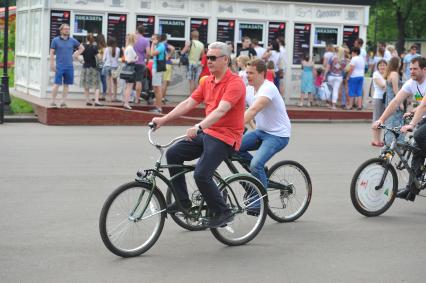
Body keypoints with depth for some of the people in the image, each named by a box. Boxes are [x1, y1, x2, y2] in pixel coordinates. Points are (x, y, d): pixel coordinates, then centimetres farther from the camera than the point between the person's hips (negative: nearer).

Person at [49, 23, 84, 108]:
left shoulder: (72, 40, 8)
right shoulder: (55, 40, 1)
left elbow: (82, 48, 21)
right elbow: (52, 53, -1)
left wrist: (76, 55, 7)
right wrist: (52, 64, -7)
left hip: (69, 67, 4)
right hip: (59, 66, -3)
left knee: (66, 85, 7)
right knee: (57, 84, -7)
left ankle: (63, 102, 13)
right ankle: (53, 102, -1)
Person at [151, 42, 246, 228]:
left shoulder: (235, 83, -14)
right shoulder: (207, 82, 11)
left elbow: (221, 110, -28)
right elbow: (188, 103, 7)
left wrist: (199, 127, -40)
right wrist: (163, 119, -2)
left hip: (225, 136, -8)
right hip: (207, 133, 9)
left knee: (201, 175, -21)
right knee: (173, 154, 1)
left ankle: (223, 213, -2)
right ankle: (183, 201, 10)